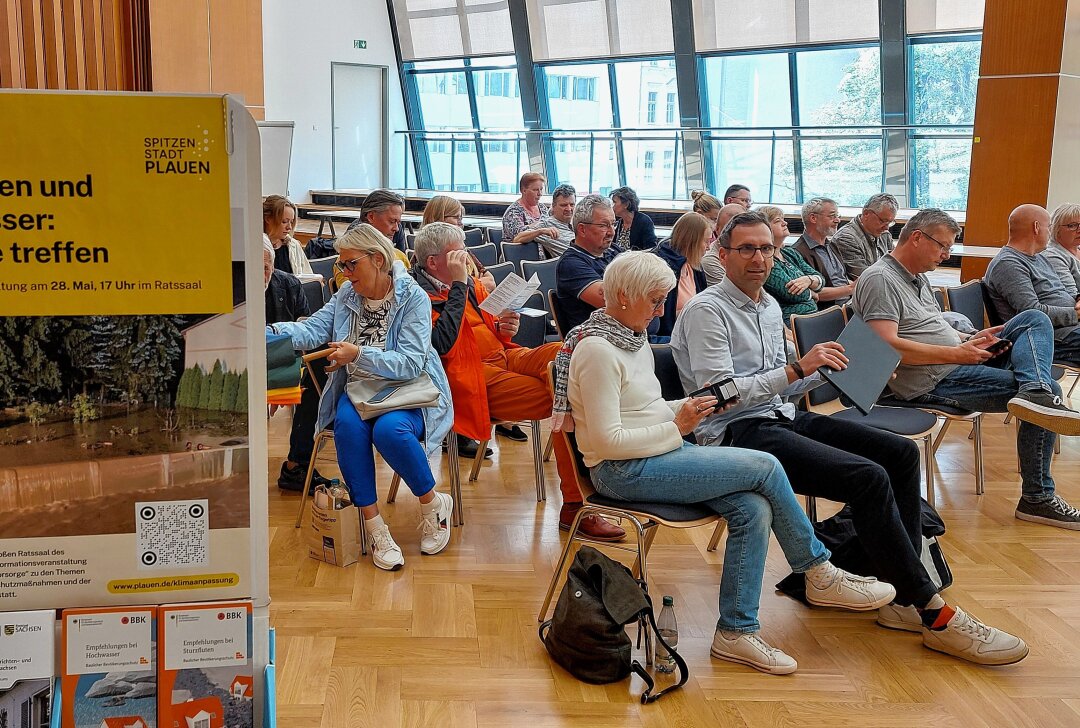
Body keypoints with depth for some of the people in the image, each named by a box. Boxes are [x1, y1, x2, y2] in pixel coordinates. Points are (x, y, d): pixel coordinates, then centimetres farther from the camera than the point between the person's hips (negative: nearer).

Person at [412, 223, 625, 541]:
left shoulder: (470, 284, 17)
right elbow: (443, 344, -22)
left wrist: (503, 327, 1)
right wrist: (458, 285, -18)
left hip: (504, 356, 7)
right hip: (476, 376, -7)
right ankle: (575, 505, -16)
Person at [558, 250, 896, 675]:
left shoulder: (633, 338, 14)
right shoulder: (597, 351, -16)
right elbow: (608, 441, -20)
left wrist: (683, 410, 2)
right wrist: (676, 428, -15)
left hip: (657, 455, 9)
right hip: (625, 471, -9)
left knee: (753, 509, -13)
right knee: (765, 467, -16)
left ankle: (736, 632, -5)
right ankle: (819, 575, 5)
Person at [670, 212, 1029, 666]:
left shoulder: (769, 306, 18)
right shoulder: (706, 312, -9)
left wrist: (828, 369, 7)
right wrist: (798, 368, -22)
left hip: (781, 419, 9)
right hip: (737, 434, -9)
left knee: (901, 453, -4)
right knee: (869, 478, -24)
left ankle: (901, 594, -2)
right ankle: (935, 616, -13)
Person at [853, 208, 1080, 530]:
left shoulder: (918, 277, 21)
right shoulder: (880, 279, -14)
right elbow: (886, 346, -26)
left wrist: (971, 339, 5)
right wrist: (956, 353, -22)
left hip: (960, 362, 11)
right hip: (930, 382, -11)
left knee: (1035, 320, -2)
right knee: (1050, 389, -13)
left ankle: (1036, 393, -27)